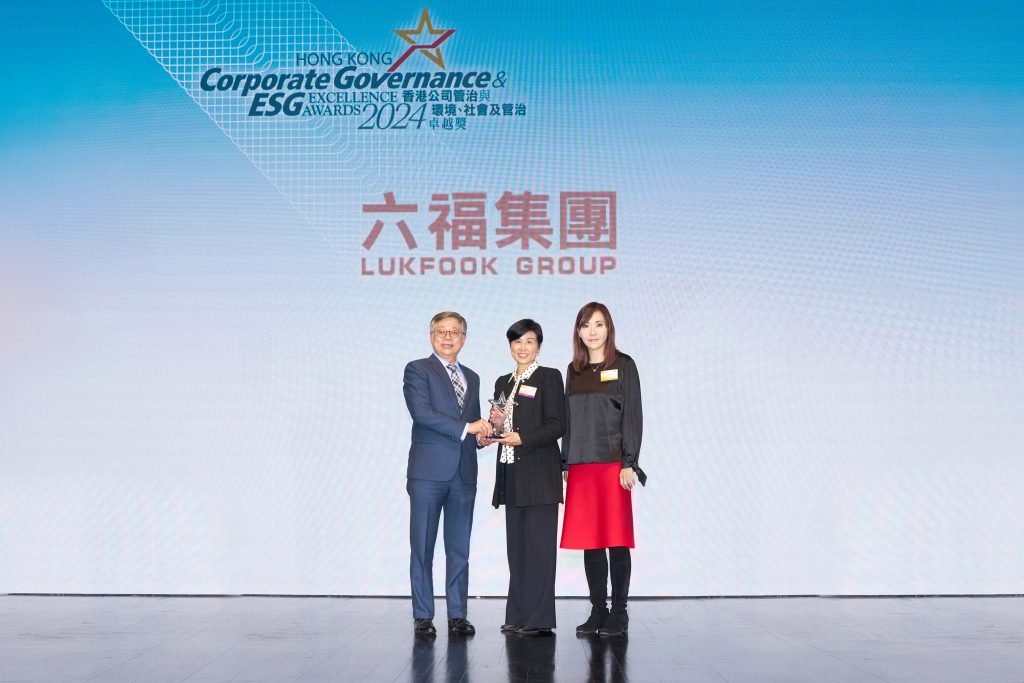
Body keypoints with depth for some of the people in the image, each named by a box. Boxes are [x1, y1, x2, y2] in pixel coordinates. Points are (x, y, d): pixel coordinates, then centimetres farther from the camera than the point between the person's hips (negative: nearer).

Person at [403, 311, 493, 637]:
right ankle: (423, 616, 8)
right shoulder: (417, 370, 1)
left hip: (464, 473, 5)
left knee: (460, 549, 6)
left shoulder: (472, 378, 20)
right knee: (423, 547, 1)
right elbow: (422, 412, -15)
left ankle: (457, 615, 13)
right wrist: (466, 427, -17)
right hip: (428, 472, -5)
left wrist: (486, 430, 0)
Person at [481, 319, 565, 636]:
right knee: (516, 545, 8)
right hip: (511, 474, 7)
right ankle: (519, 616, 14)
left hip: (539, 473, -7)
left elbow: (557, 425, -9)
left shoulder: (549, 377, -1)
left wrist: (522, 438, -20)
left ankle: (539, 618, -2)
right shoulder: (503, 382, 18)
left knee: (538, 545, -6)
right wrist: (494, 424, 0)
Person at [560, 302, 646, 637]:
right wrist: (566, 464, 9)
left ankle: (619, 612, 6)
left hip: (612, 463, -4)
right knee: (588, 540, 6)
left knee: (616, 538, -2)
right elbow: (568, 419, 15)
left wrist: (629, 464, -11)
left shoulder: (623, 365, 1)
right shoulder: (574, 370, 14)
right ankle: (598, 610, 14)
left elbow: (633, 416, -4)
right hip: (580, 465, 5)